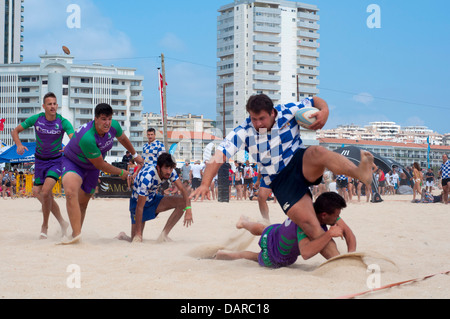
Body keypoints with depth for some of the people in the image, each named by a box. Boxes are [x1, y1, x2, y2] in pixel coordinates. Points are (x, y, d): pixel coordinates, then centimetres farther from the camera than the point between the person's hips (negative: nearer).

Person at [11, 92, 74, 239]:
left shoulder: (63, 122, -16)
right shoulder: (36, 119, -9)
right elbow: (15, 131, -1)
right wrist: (19, 145, -20)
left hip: (56, 161, -4)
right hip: (40, 161, 4)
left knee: (45, 191, -21)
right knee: (38, 193, 5)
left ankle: (44, 226, -3)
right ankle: (62, 222, 21)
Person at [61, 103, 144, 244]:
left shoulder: (114, 126, -17)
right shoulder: (87, 137, -38)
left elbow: (122, 138, 10)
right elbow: (100, 165, -26)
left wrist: (135, 155, 25)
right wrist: (121, 173, -13)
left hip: (91, 168, 7)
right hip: (73, 162, -7)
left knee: (83, 202, 12)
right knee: (70, 192, -33)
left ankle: (76, 233, 30)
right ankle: (76, 234, -38)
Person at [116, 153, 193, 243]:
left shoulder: (170, 172, -18)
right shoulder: (147, 177, -36)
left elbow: (182, 190, -14)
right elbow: (140, 207, -33)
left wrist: (188, 208, -33)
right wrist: (138, 233, -31)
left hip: (153, 199, 6)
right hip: (138, 201, -6)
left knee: (182, 202, -18)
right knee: (136, 240, -12)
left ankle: (164, 235, -12)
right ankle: (123, 236, 25)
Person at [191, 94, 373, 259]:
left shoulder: (288, 112, -4)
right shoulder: (244, 132, -7)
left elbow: (315, 101, 9)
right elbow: (220, 155, -13)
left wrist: (324, 111, -15)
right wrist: (205, 185, -24)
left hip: (301, 164, 0)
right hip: (280, 182, 0)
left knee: (317, 152, -37)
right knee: (311, 226, -16)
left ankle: (360, 173, -60)